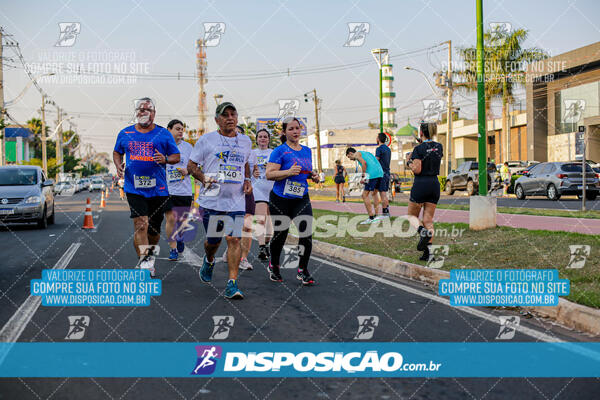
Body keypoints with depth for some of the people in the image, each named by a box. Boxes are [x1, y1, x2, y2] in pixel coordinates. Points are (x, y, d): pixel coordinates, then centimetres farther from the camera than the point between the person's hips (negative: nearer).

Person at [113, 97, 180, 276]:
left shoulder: (164, 134, 5)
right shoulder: (125, 134, 9)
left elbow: (176, 157, 7)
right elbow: (117, 152, 22)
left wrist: (165, 159, -14)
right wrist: (118, 165, 2)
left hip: (158, 189, 1)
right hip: (134, 187, -1)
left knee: (154, 229, 11)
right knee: (141, 224, -17)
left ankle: (150, 255, 38)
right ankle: (144, 263, -18)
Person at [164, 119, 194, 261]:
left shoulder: (188, 146, 5)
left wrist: (187, 171, -8)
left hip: (185, 190, 2)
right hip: (167, 189, -2)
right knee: (171, 219, -8)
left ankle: (180, 238, 38)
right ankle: (173, 248, 4)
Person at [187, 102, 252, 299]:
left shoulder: (245, 141, 13)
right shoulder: (206, 140, 1)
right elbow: (191, 165, 5)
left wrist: (247, 180, 11)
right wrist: (204, 178, -14)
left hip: (236, 201, 2)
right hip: (212, 200, -2)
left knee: (234, 240, -7)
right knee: (213, 240, 8)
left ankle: (232, 284, -4)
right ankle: (209, 261, 43)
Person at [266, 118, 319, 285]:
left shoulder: (307, 151, 11)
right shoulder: (280, 151, -7)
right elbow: (269, 174, -14)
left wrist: (313, 175, 4)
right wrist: (289, 172, -26)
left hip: (302, 199, 4)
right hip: (280, 200, -4)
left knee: (306, 232, -9)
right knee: (280, 234, 6)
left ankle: (302, 271, 4)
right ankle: (273, 266, 31)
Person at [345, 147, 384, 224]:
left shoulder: (357, 154, 7)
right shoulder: (365, 153, 31)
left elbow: (364, 163, -12)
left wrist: (363, 175, -5)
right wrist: (365, 179, 20)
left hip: (373, 175, -9)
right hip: (380, 173, 9)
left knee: (365, 195, -3)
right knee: (374, 194, 21)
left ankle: (371, 218, -5)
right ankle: (376, 216, 23)